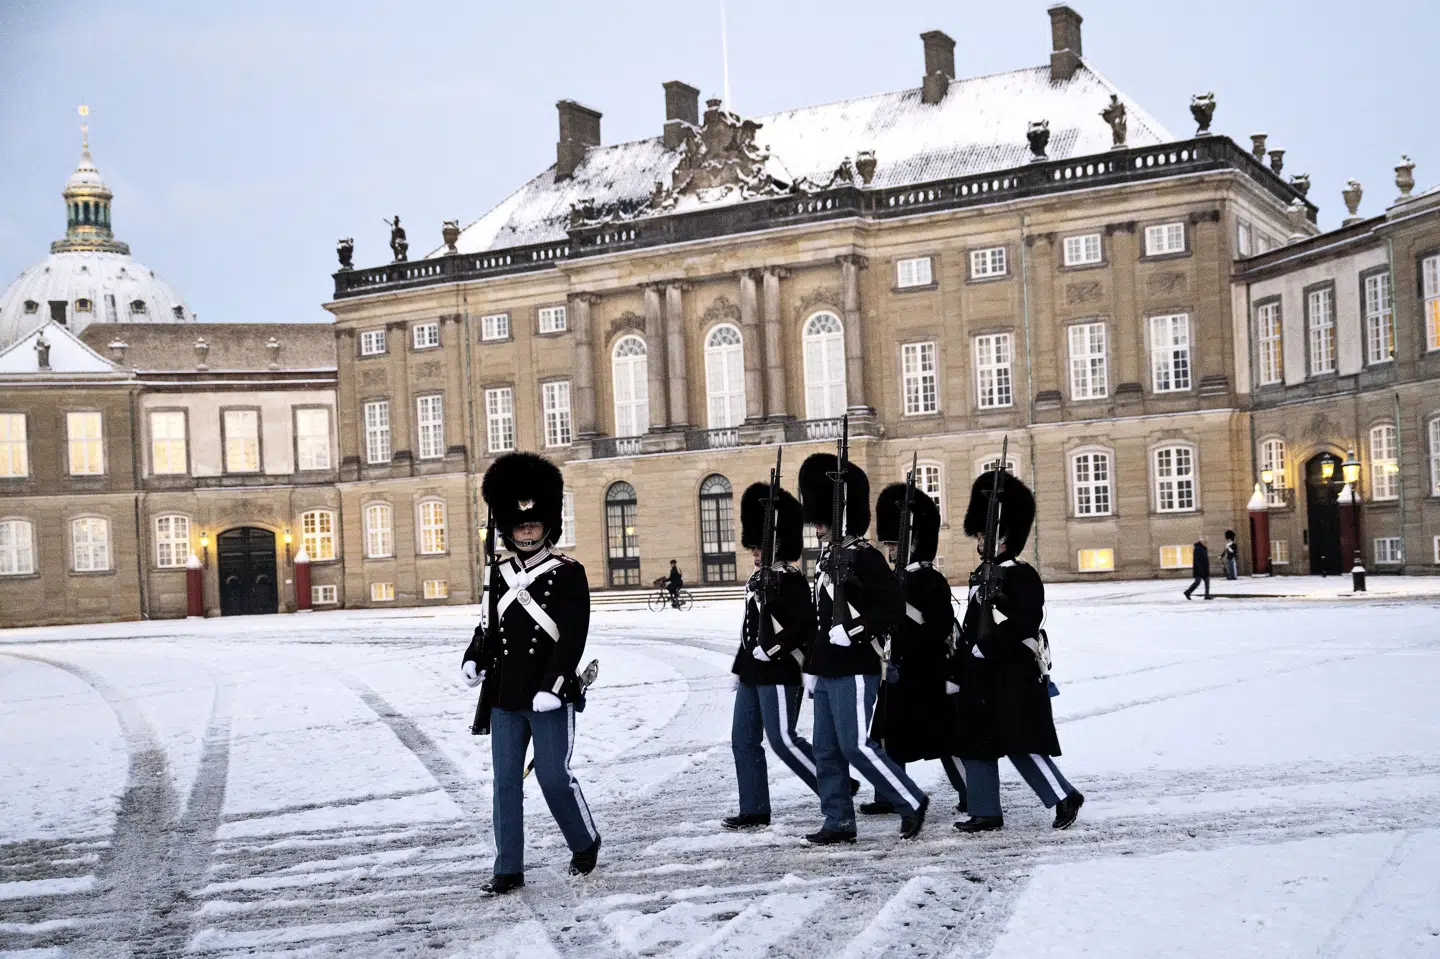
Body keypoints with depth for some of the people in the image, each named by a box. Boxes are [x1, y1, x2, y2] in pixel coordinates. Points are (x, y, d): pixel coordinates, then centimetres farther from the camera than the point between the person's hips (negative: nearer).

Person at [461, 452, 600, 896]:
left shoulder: (568, 574, -6)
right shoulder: (500, 576, 10)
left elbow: (573, 636, -13)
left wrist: (552, 687, -21)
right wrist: (474, 660, -3)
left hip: (550, 698, -5)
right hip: (504, 699, 5)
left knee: (554, 777, 0)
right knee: (506, 781, 6)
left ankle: (586, 843, 25)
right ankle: (508, 870, 14)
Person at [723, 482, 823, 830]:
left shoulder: (790, 580, -12)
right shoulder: (757, 580, 14)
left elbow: (805, 626, -22)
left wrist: (772, 650, -20)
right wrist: (739, 668, 19)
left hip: (779, 674, -9)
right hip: (753, 675, 10)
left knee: (783, 739, -8)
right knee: (743, 740, 9)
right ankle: (754, 811, 16)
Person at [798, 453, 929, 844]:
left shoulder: (864, 556, -12)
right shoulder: (829, 558, 15)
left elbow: (894, 605, -19)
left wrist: (854, 631, -23)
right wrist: (812, 666, 20)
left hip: (855, 671, -9)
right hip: (828, 671, 9)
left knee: (855, 745, -8)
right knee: (827, 750, 9)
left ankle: (912, 801, 6)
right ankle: (839, 823, 15)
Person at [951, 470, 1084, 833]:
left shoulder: (1021, 576, -11)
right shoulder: (981, 576, 15)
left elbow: (1022, 624, -23)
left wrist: (984, 647, -22)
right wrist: (956, 672, 16)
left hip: (1013, 678, -9)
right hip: (980, 679, 9)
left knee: (1020, 744, -8)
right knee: (974, 745, 9)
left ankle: (1065, 797, 5)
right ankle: (985, 813, 16)